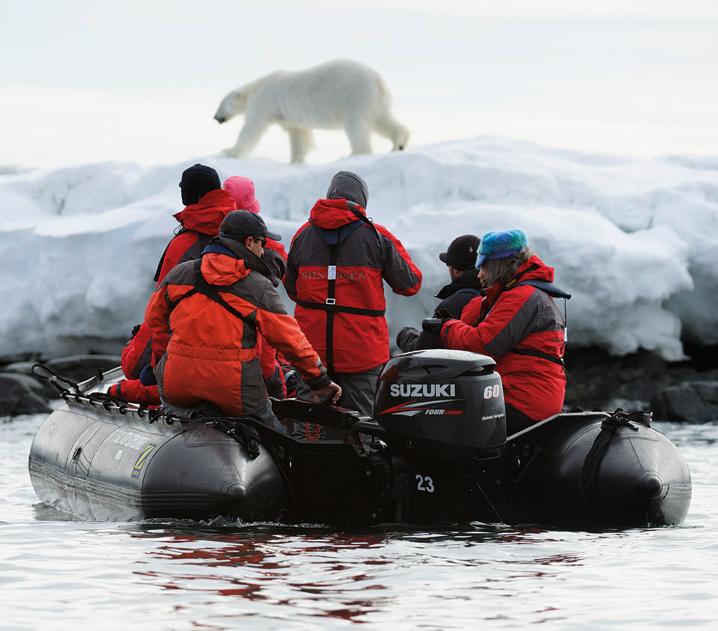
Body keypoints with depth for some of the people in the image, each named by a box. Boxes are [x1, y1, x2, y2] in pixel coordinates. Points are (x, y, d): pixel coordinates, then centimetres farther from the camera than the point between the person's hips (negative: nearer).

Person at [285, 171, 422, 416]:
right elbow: (409, 284, 2)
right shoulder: (377, 236, -5)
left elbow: (291, 289, 13)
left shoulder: (303, 235, 5)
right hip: (362, 350, -3)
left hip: (312, 348, 3)